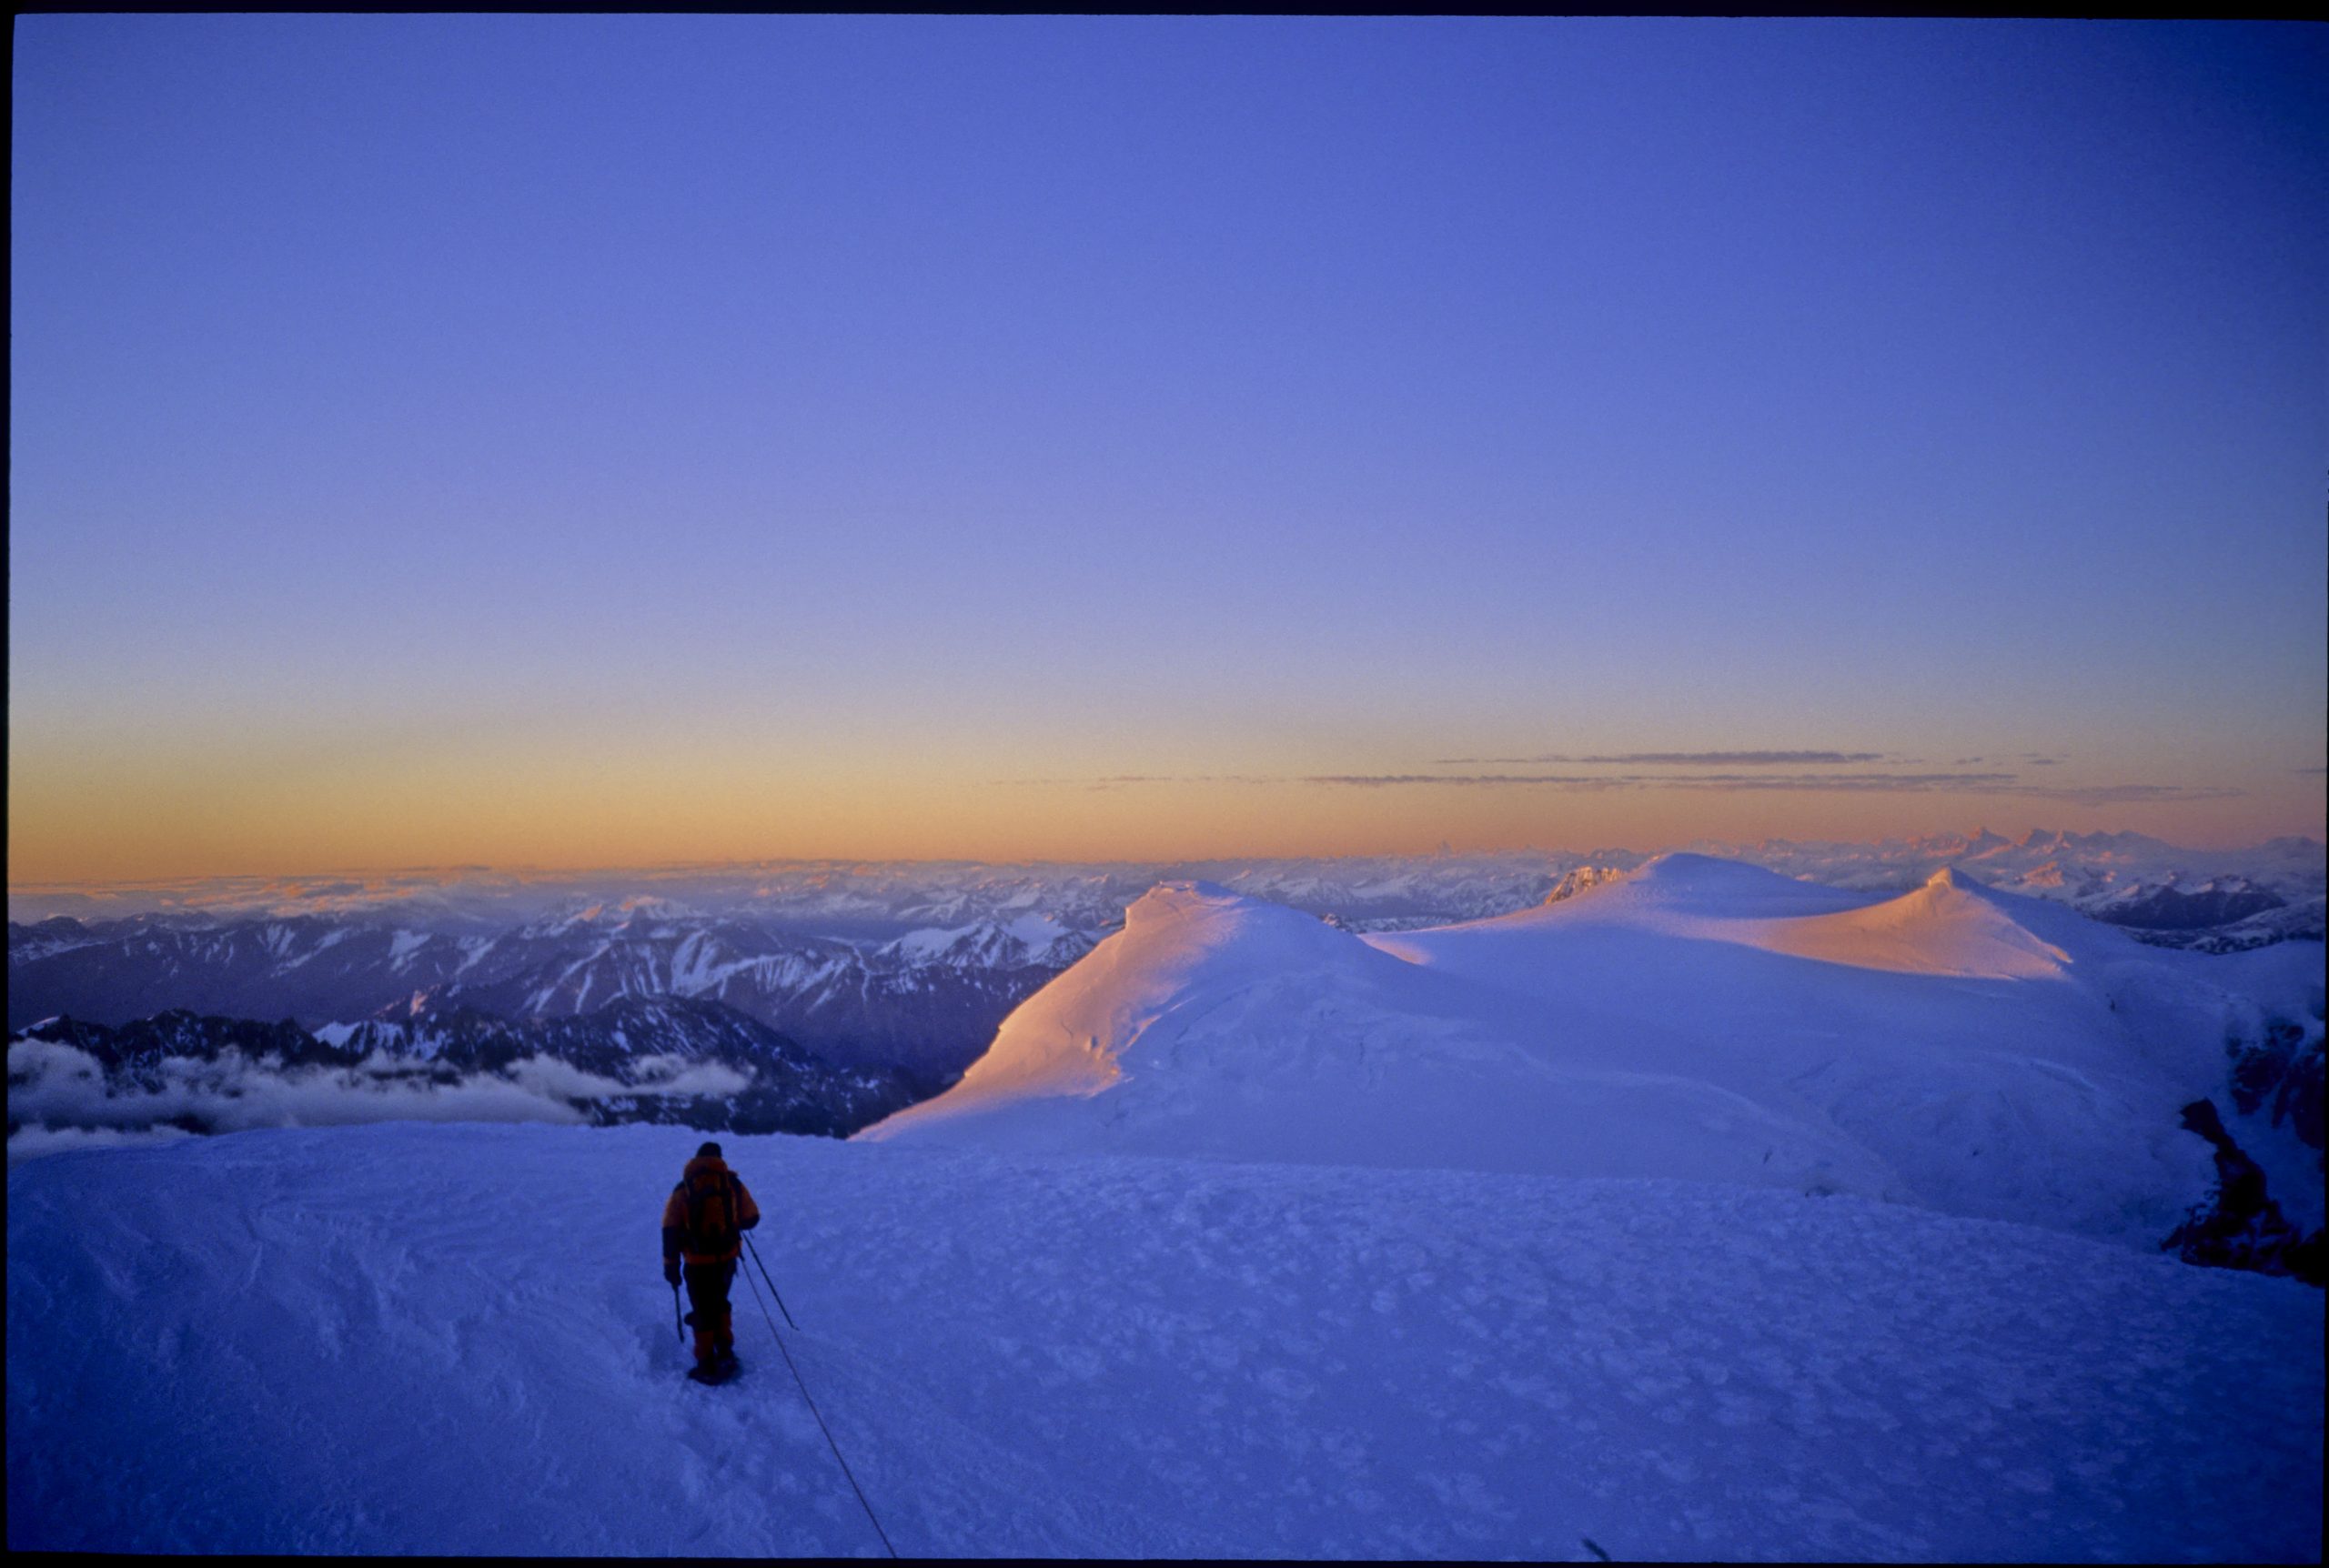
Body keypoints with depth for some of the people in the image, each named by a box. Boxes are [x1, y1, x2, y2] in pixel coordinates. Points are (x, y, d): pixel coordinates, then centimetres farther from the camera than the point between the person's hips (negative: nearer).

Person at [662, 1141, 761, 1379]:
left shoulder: (683, 1190, -4)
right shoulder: (732, 1184, -2)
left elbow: (670, 1231, -6)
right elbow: (751, 1218, 2)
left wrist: (671, 1265, 0)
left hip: (697, 1263, -2)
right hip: (727, 1259, 2)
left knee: (703, 1312, 11)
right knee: (720, 1303, 26)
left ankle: (707, 1366, 14)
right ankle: (725, 1352, 23)